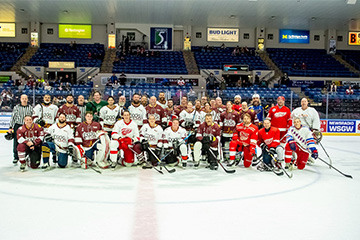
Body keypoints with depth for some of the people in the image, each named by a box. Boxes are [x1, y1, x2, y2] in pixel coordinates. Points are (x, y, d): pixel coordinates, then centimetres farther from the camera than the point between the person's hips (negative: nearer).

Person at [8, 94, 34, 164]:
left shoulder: (30, 108, 8)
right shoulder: (16, 107, 5)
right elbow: (13, 117, 6)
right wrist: (10, 127, 1)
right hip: (18, 126, 0)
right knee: (16, 142, -1)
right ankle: (16, 157, 11)